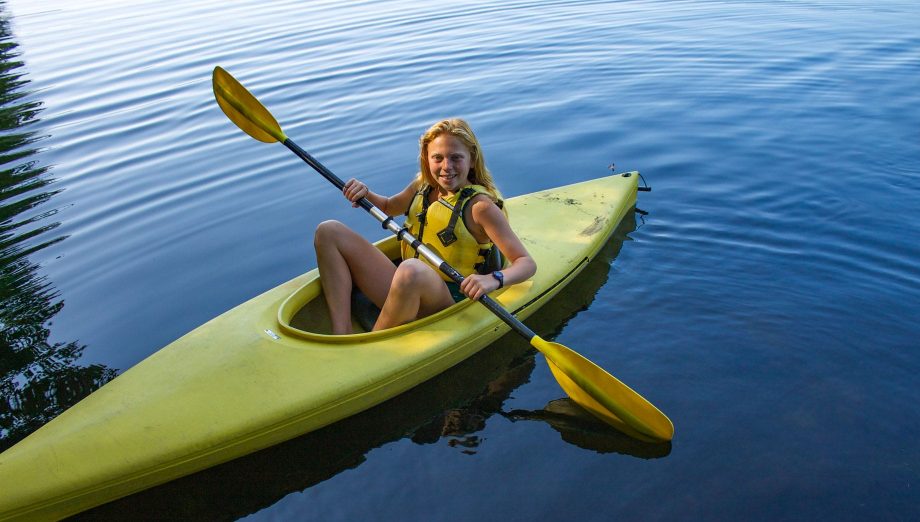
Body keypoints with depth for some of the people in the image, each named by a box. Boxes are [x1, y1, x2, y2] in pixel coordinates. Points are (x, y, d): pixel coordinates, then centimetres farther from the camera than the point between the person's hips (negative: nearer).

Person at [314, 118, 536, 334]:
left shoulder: (480, 206, -11)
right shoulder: (422, 186, 8)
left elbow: (527, 263, -15)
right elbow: (389, 207, 31)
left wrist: (493, 279, -37)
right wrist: (365, 194, 9)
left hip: (446, 300, -7)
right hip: (407, 287, 7)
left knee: (412, 269, -42)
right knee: (329, 232, 1)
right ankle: (342, 337, -15)